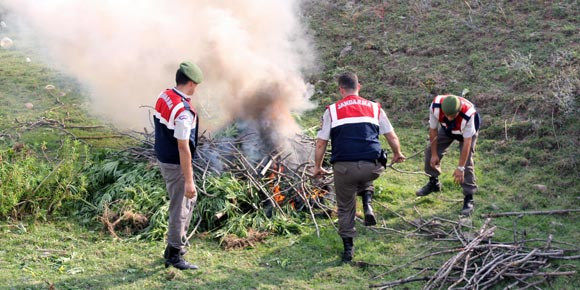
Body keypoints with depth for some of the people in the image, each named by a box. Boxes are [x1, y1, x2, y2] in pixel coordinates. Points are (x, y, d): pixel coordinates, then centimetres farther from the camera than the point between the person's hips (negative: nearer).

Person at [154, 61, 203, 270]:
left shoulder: (163, 96, 0)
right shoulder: (183, 112, -28)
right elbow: (183, 148, -26)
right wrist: (189, 181, -20)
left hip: (162, 157, 9)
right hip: (175, 165, -9)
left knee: (190, 198, 25)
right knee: (180, 208, 5)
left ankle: (179, 241, 36)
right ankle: (174, 255, 17)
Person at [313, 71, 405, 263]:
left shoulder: (332, 110, 7)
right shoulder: (374, 108, 12)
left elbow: (320, 143, 6)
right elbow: (392, 137, 15)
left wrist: (317, 167, 19)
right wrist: (397, 155, 34)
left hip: (344, 167, -1)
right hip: (371, 166, 2)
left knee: (345, 209, 17)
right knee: (365, 179, 37)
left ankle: (348, 249, 19)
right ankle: (367, 203, 11)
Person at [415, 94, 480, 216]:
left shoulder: (468, 114, -45)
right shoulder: (435, 106, -38)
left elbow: (467, 142, -37)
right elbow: (433, 130, -21)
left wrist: (460, 168, -34)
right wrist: (434, 154, -13)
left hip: (467, 130, -4)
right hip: (446, 129, 4)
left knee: (466, 163, -16)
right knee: (430, 152, 2)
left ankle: (469, 198, -4)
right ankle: (433, 183, 27)